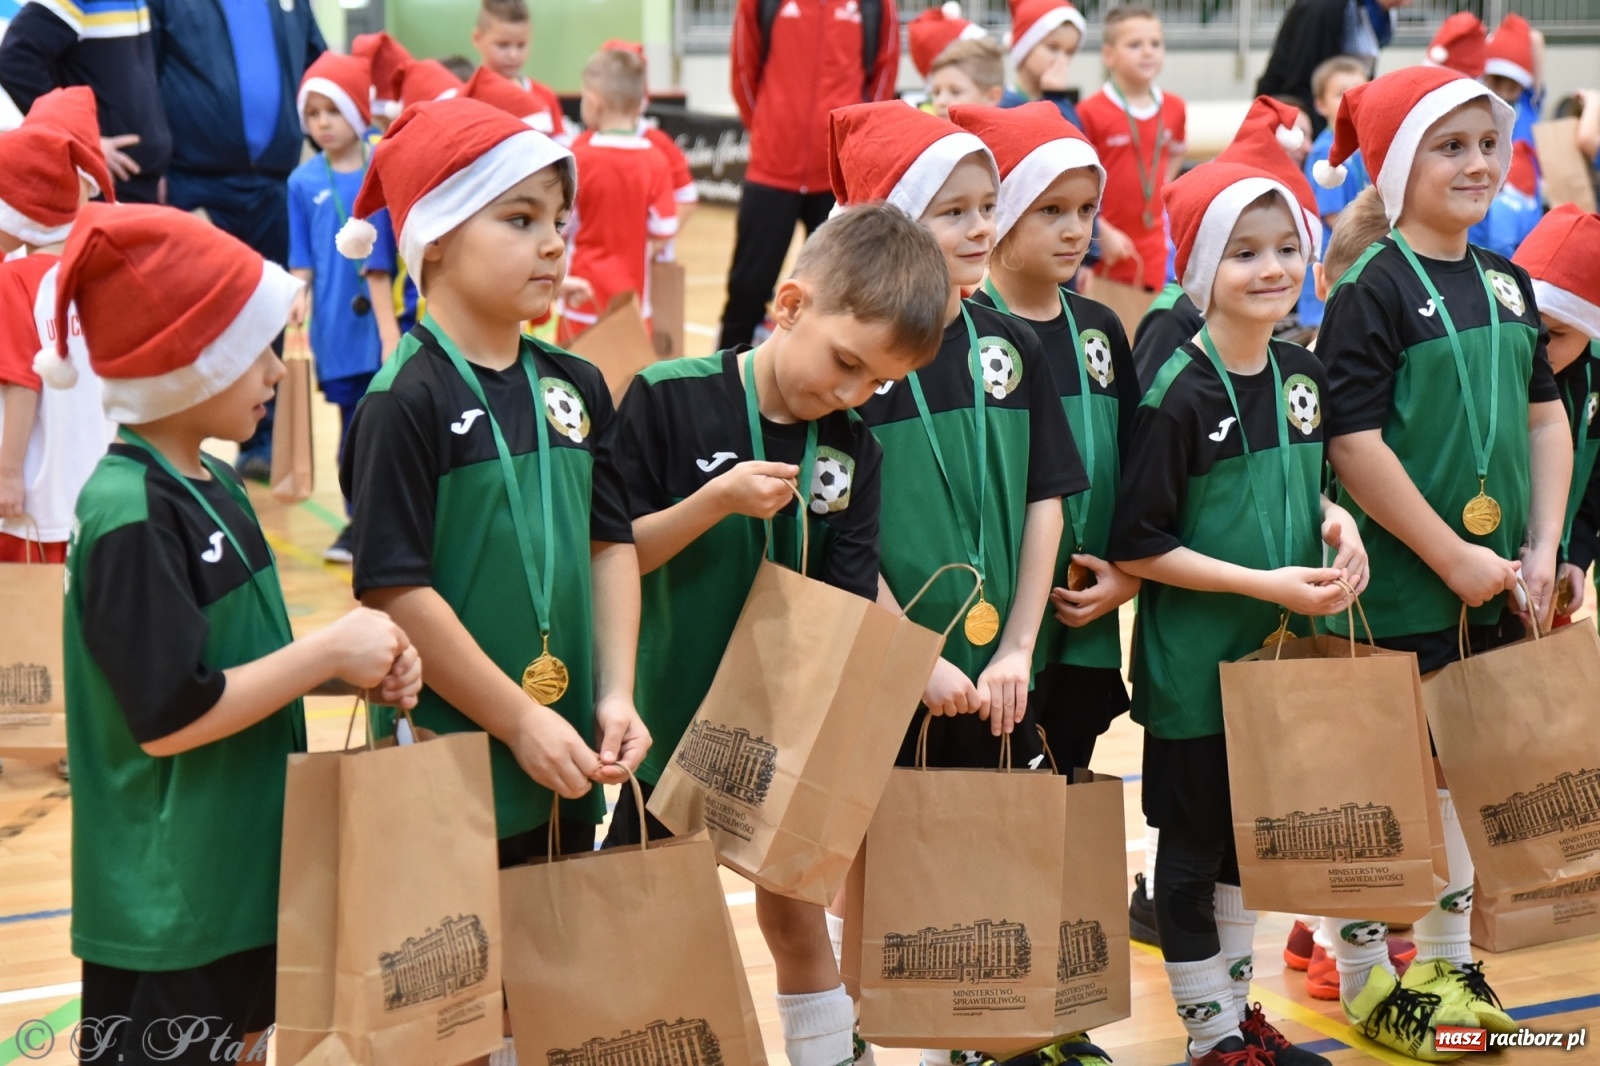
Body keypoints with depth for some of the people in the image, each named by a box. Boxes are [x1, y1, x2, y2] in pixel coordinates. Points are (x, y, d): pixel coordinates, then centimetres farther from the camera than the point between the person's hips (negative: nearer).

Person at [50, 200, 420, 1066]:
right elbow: (168, 719, -24)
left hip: (243, 881, 9)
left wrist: (356, 669, -3)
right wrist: (331, 650, -18)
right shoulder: (131, 517, -22)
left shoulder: (210, 487, 7)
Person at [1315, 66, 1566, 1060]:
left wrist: (1541, 547, 2)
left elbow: (1545, 416, 13)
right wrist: (1452, 557, -17)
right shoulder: (1372, 291, -13)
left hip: (1495, 583, 7)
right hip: (1398, 589, -7)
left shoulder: (1506, 283, 9)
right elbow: (1354, 442, -19)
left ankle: (1448, 960, 31)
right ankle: (1365, 979, 17)